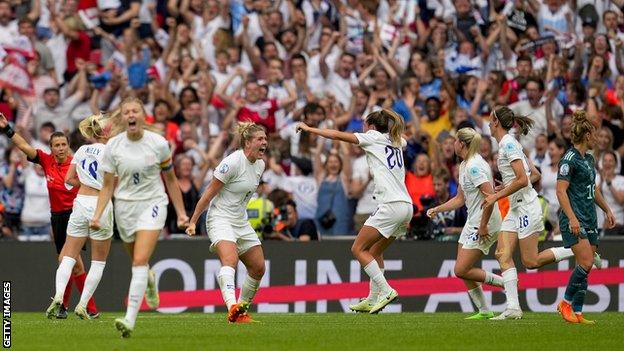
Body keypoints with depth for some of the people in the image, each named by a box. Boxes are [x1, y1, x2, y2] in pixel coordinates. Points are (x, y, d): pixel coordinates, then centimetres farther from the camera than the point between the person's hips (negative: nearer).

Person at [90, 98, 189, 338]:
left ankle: (130, 319, -26)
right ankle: (149, 281, 56)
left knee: (140, 260, -19)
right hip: (124, 207, 3)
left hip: (152, 204, -3)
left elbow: (170, 180, 5)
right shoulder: (113, 146, -5)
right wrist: (97, 215, -9)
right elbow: (107, 186, 2)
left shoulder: (158, 144, -8)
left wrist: (181, 212, 6)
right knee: (137, 260, 16)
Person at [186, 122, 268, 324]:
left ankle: (242, 311, 21)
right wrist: (193, 221, -13)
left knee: (258, 268, 6)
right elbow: (209, 192, -14)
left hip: (241, 222, 9)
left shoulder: (260, 165, 6)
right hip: (220, 219, -9)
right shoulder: (233, 162, -18)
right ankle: (232, 307, -51)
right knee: (229, 260, -31)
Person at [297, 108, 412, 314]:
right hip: (406, 206, 8)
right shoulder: (397, 141, 21)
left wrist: (309, 129, 11)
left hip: (391, 205, -8)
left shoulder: (374, 137, 2)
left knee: (358, 248, -5)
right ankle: (373, 299, 14)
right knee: (375, 251, 17)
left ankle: (385, 290, -14)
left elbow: (338, 135, 1)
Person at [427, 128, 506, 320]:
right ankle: (484, 311, 12)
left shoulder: (474, 166, -19)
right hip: (473, 223, 10)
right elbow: (460, 199, 22)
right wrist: (437, 209, 16)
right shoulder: (464, 166, 13)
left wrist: (483, 225, -22)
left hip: (485, 224, -10)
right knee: (463, 271, 8)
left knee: (461, 271, -10)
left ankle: (504, 282, -1)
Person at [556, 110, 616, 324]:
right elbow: (561, 190, -18)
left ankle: (577, 313, 5)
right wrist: (572, 218, -25)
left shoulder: (589, 158, 16)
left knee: (586, 267, 4)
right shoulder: (570, 159, -12)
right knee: (586, 263, -16)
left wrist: (607, 210, 28)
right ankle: (566, 303, -1)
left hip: (589, 219, 9)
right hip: (574, 220, -9)